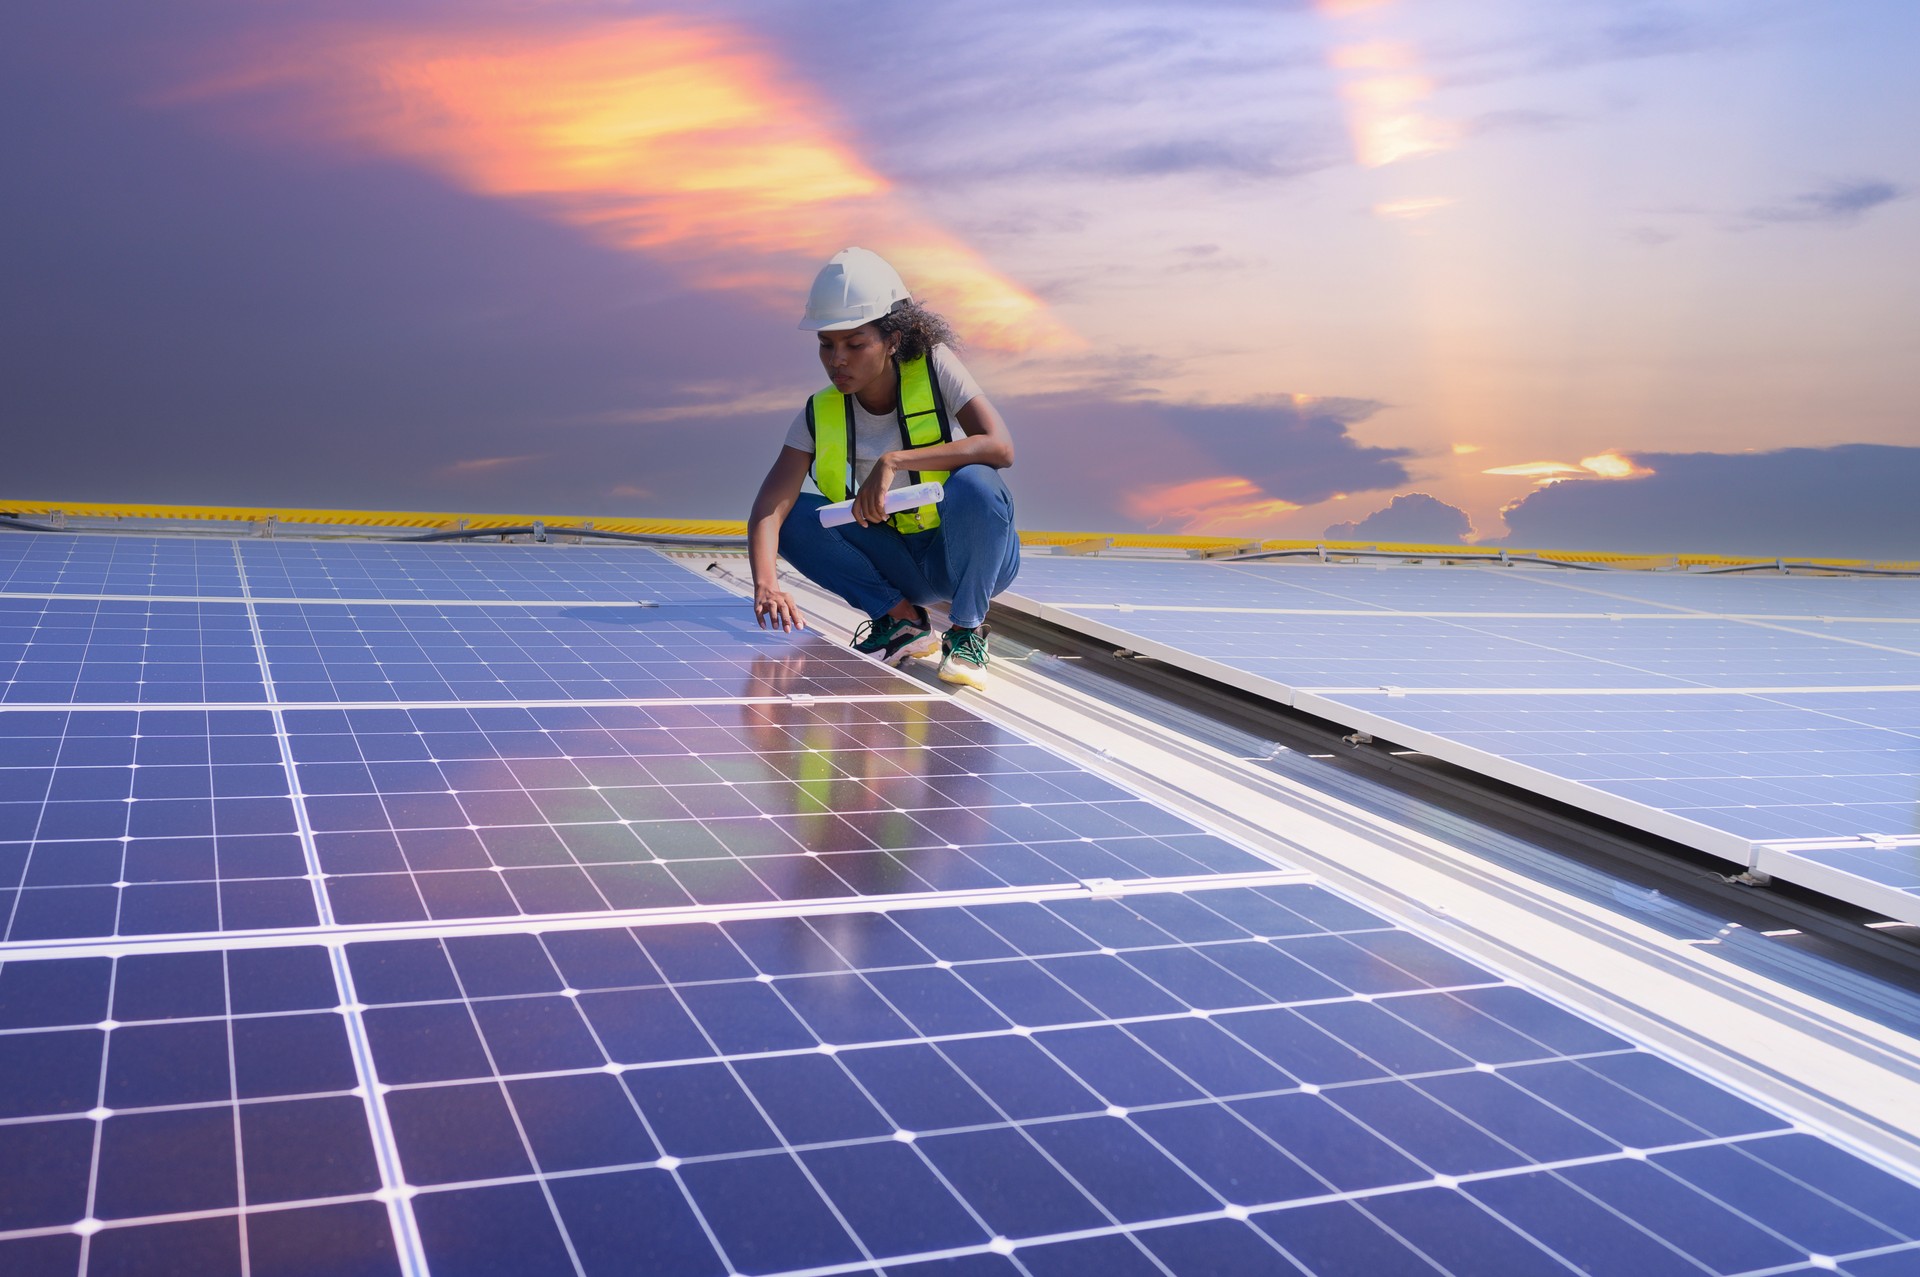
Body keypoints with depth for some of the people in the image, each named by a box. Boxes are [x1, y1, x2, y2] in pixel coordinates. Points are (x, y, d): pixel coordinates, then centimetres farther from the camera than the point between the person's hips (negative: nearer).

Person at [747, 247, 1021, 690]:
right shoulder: (820, 416, -9)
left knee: (973, 483, -35)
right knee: (794, 513, -15)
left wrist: (894, 462, -37)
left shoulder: (934, 368, -16)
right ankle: (902, 619, -6)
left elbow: (1000, 447, -29)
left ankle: (967, 630, -14)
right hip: (903, 567, 4)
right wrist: (766, 584, -39)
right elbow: (769, 506, -20)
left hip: (970, 557, -3)